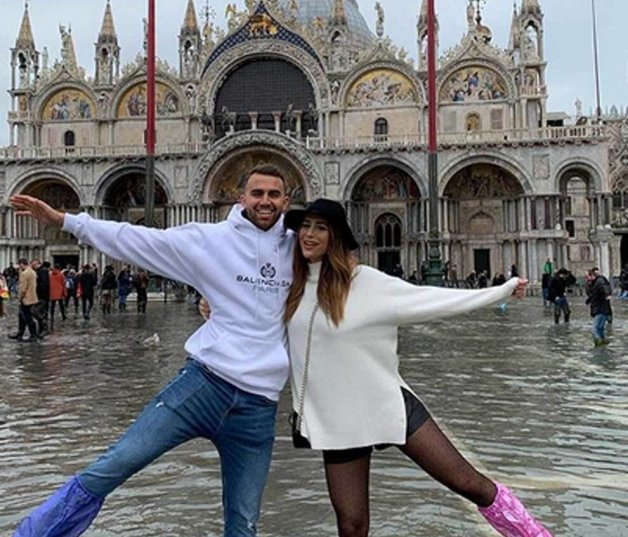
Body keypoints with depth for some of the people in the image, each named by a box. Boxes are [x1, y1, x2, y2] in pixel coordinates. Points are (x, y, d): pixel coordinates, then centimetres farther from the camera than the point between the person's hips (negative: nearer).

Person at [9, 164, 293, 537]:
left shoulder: (299, 247, 7)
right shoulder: (210, 239, 0)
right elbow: (137, 239, 0)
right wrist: (63, 220, -3)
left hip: (259, 405, 2)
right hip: (205, 381, -1)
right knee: (111, 468, -10)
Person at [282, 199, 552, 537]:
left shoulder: (366, 283, -11)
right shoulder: (293, 284, 1)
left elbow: (430, 299, -7)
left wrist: (503, 289, -4)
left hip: (388, 406, -3)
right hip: (335, 419, 4)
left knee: (467, 482, 2)